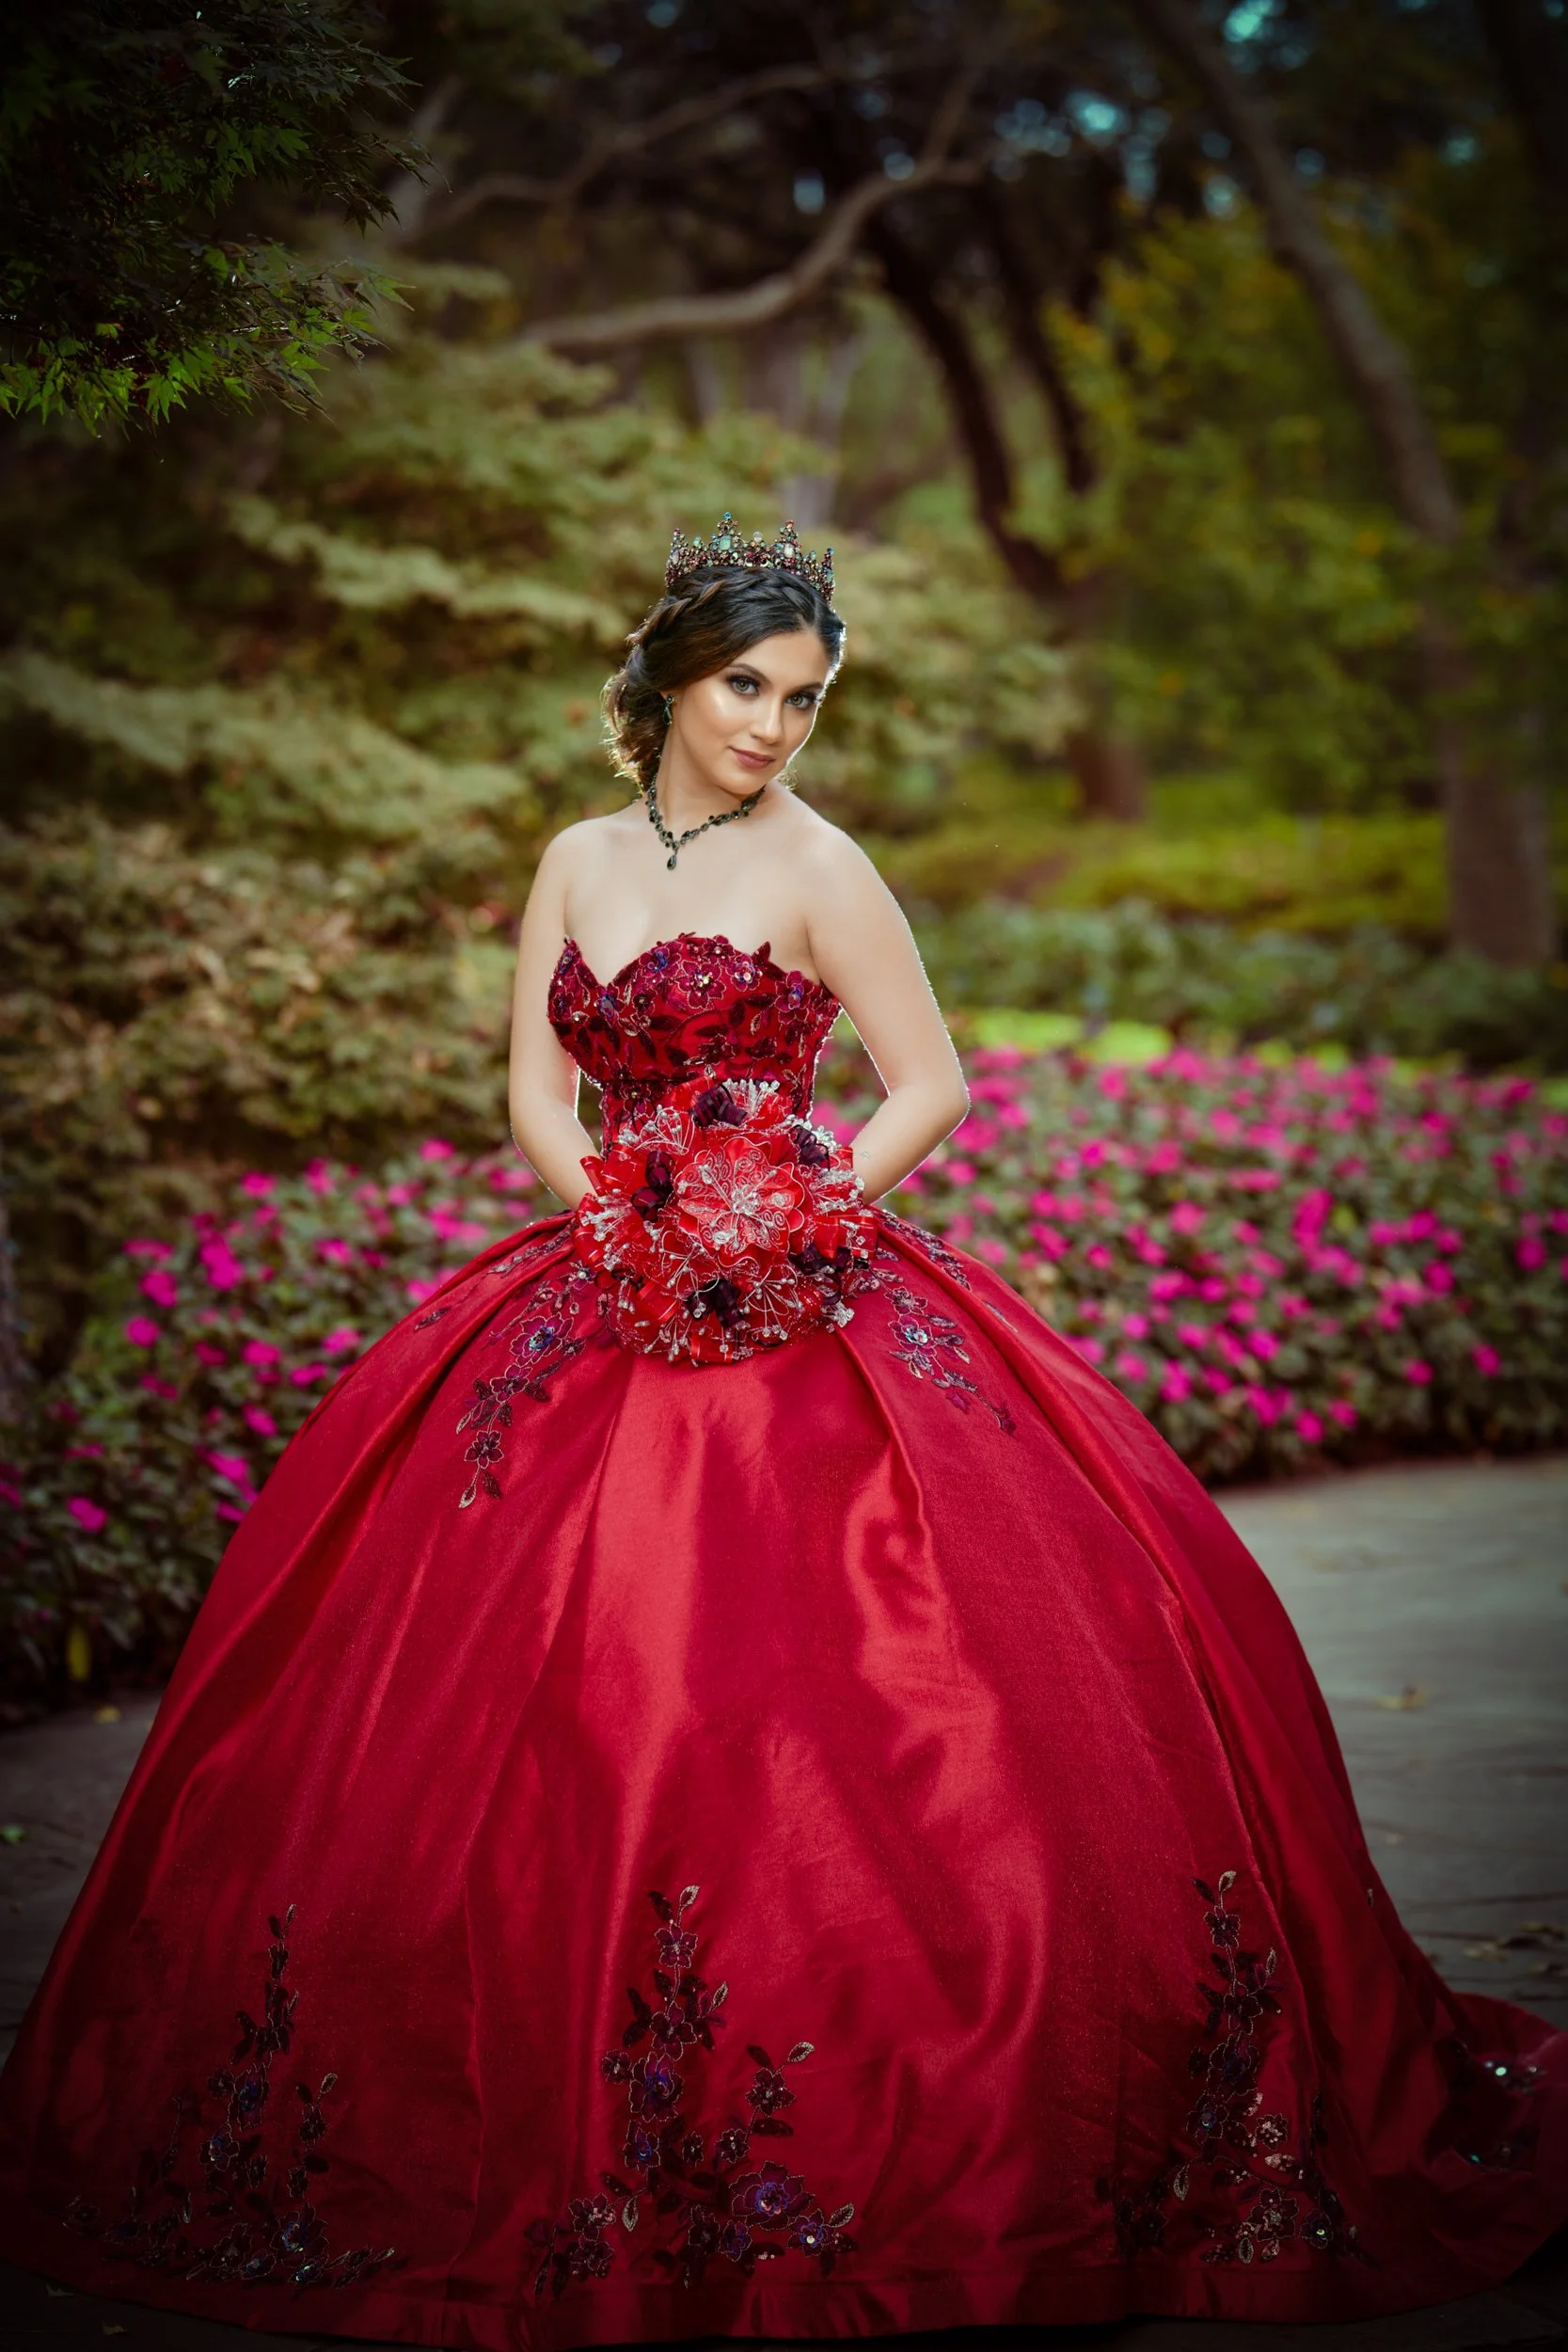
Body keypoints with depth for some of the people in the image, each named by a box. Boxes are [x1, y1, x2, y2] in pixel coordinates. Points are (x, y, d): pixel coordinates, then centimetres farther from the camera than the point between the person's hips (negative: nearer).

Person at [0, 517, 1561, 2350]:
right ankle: (575, 2108, 12)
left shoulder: (816, 863, 0)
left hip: (800, 1311, -4)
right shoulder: (578, 864, 13)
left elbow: (931, 1081, -1)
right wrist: (633, 1228, -5)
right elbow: (536, 1096, 11)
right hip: (607, 1303, 4)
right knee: (573, 1701, 1)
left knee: (800, 1700, -11)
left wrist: (794, 1219, -11)